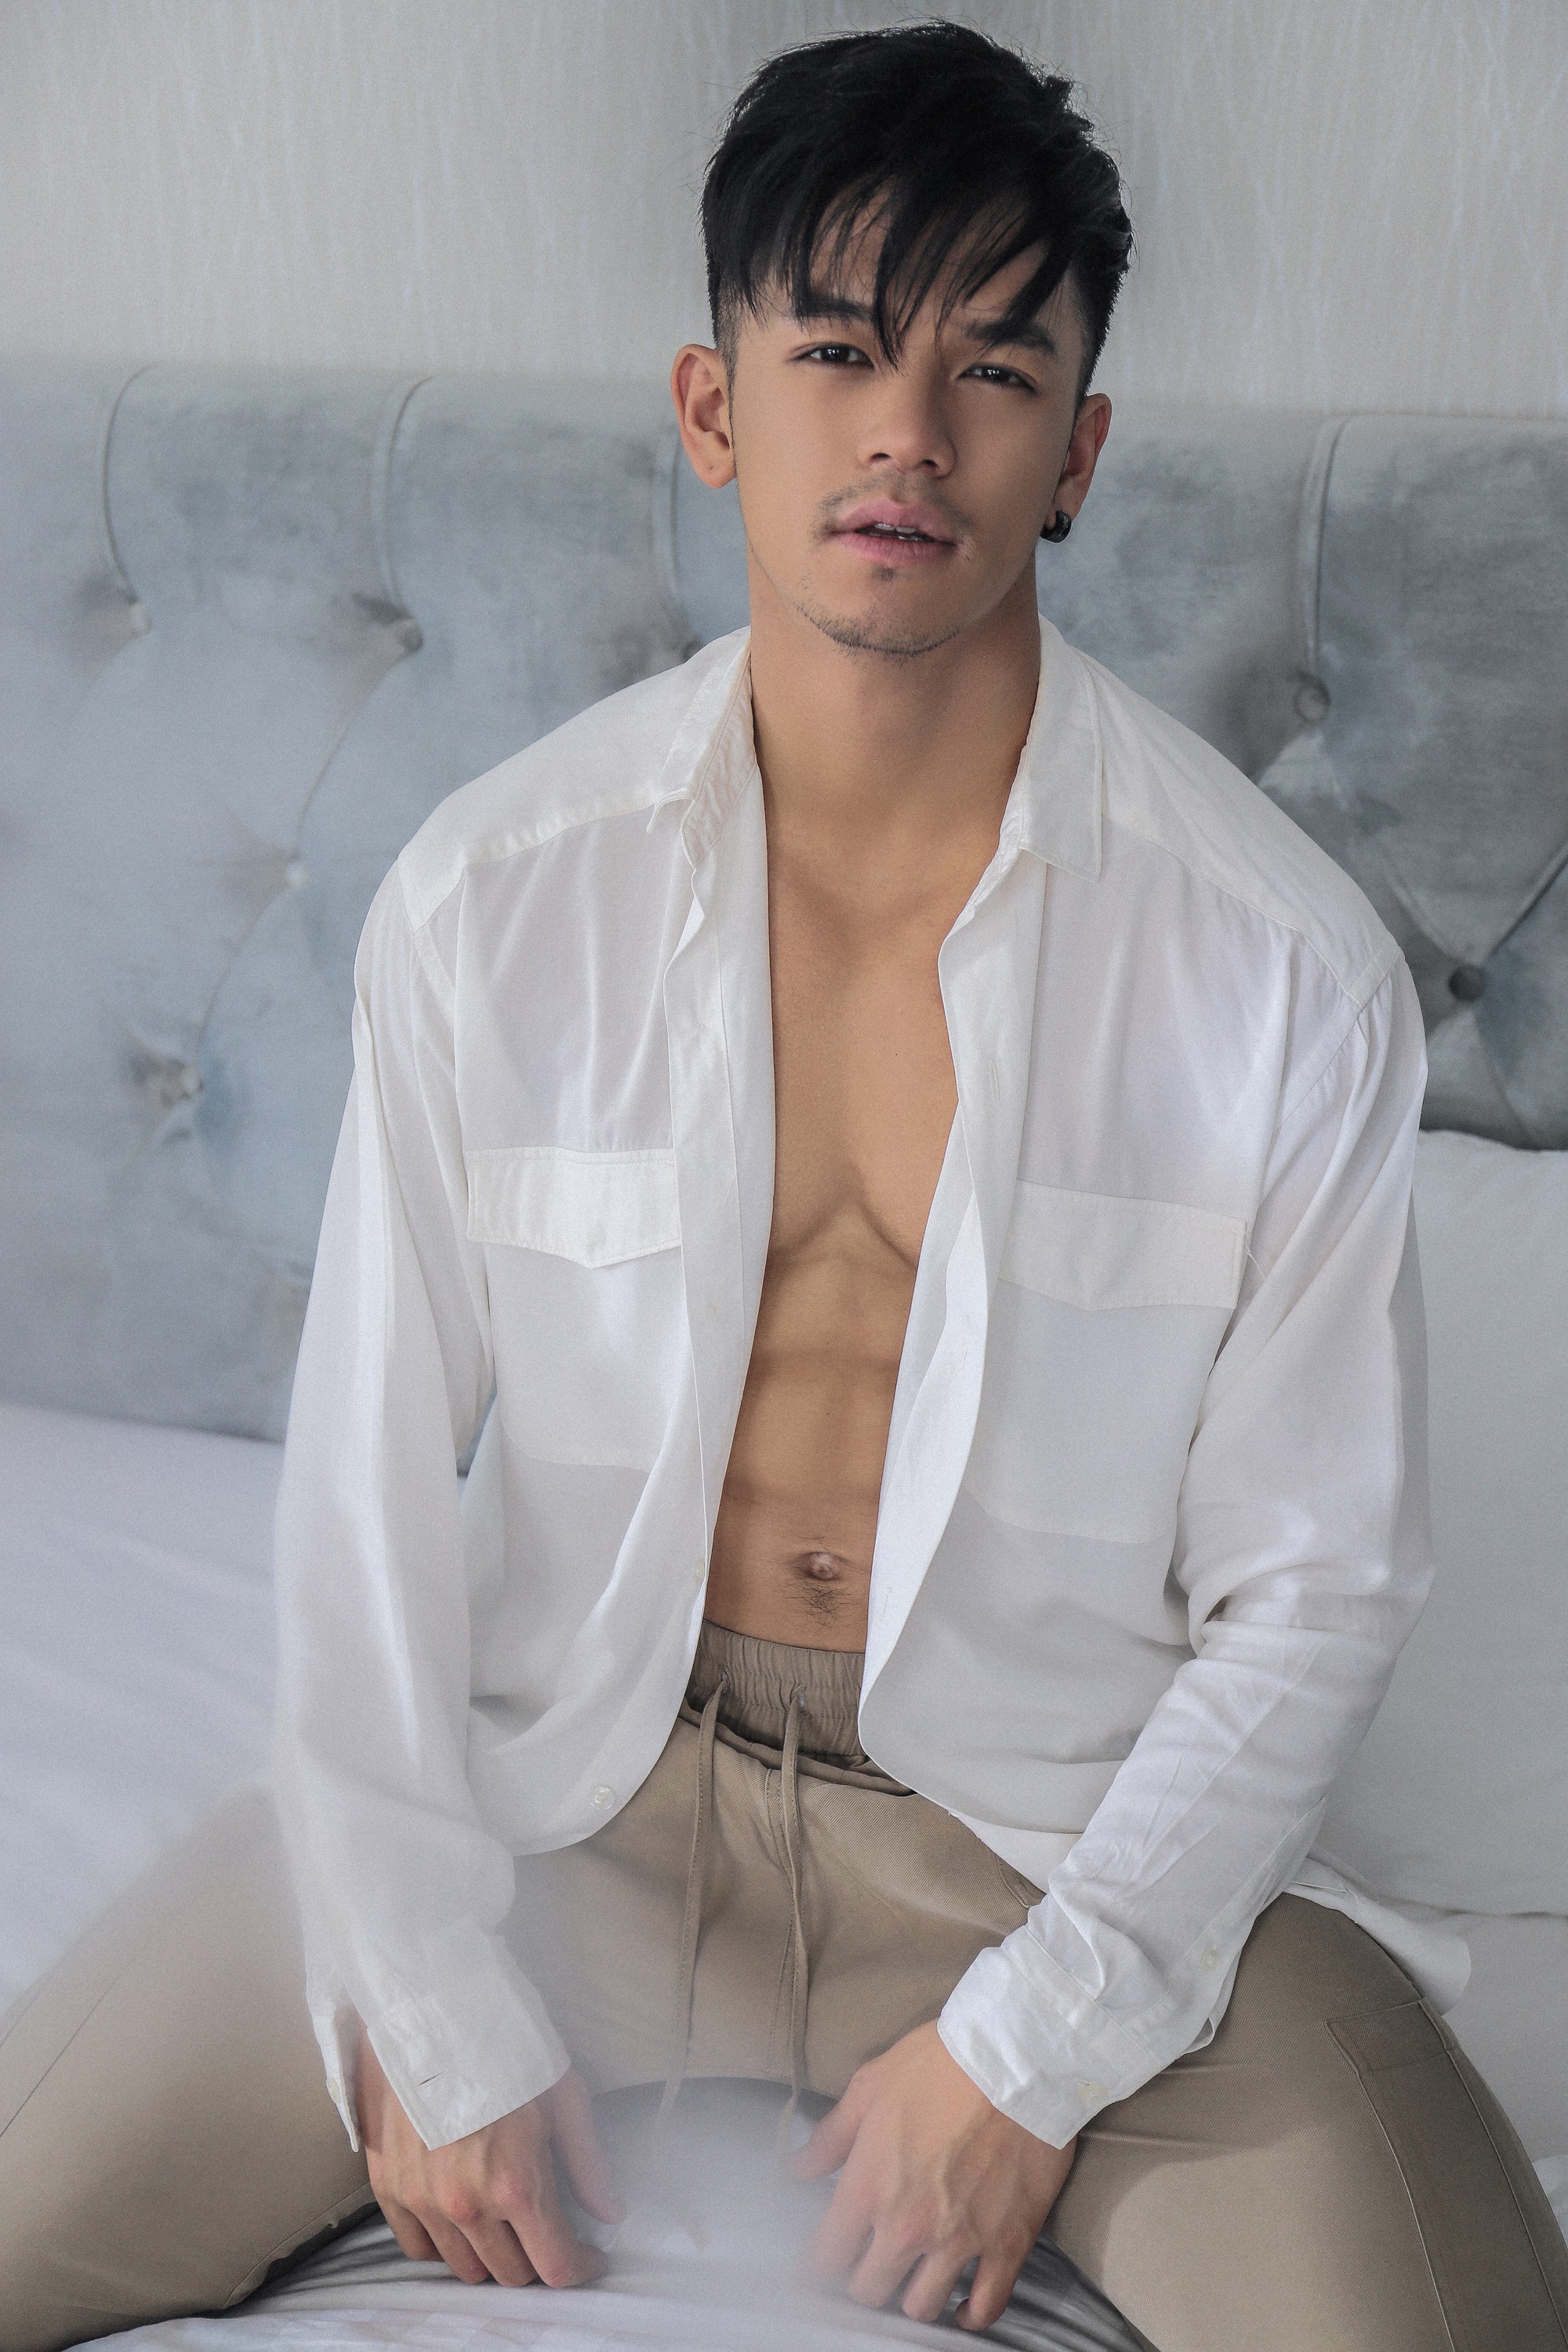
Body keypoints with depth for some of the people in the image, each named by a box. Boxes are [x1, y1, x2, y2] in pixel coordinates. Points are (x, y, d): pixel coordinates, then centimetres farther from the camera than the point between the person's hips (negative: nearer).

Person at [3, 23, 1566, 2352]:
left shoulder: (1288, 965, -12)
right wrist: (434, 2017, -5)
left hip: (1064, 1824, 0)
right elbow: (370, 1478, -2)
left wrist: (1035, 2041, -12)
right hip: (575, 1766, 1)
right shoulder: (492, 897, -8)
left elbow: (1315, 1585, -6)